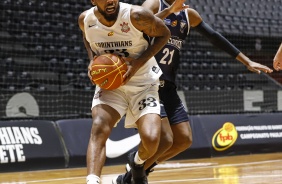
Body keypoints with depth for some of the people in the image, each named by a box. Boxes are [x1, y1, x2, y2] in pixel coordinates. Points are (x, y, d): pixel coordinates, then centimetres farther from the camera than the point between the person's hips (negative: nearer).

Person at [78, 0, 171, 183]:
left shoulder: (136, 15, -23)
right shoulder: (85, 19, -11)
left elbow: (164, 34, -6)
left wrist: (139, 63, -18)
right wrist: (92, 60, -6)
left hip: (143, 84, -2)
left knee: (151, 139, -18)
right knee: (99, 128, -27)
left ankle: (138, 162, 19)